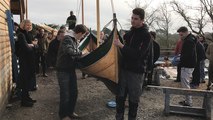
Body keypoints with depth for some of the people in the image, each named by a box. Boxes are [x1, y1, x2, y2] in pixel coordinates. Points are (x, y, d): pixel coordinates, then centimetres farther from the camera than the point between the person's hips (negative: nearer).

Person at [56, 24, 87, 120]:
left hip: (71, 69, 9)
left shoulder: (74, 40, 12)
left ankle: (70, 112, 34)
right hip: (63, 70, -9)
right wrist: (81, 53, -23)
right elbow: (69, 52, -35)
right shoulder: (67, 39, -19)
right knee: (65, 94, 1)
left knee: (74, 92, 16)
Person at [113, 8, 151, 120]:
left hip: (136, 71, -6)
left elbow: (138, 54, -23)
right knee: (120, 96, 9)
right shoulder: (130, 32, 9)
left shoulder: (146, 35, -11)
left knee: (133, 99, 5)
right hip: (124, 68, 6)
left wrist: (121, 45, -23)